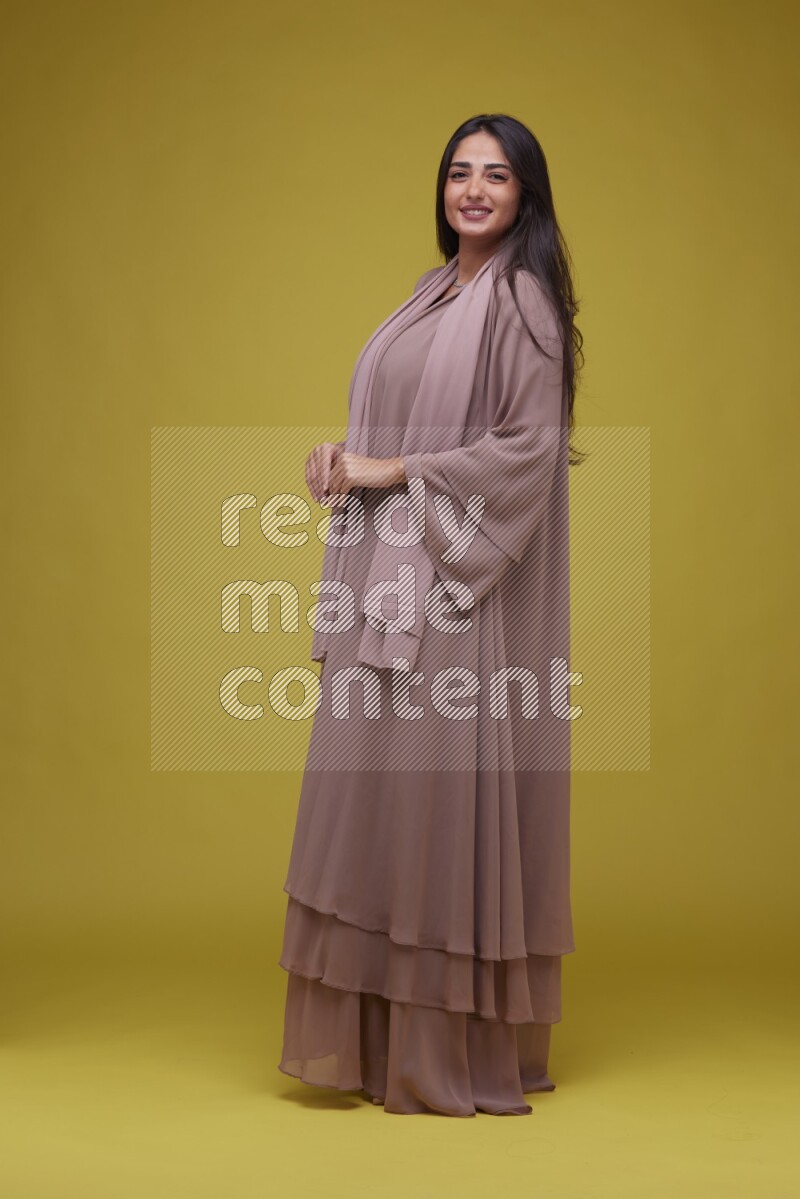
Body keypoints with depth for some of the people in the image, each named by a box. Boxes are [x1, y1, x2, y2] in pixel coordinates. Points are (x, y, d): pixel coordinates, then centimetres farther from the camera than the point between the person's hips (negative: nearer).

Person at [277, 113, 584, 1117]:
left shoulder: (522, 298, -7)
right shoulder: (433, 291, 17)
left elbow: (529, 445, -16)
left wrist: (393, 471, -14)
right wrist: (345, 457, 2)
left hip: (467, 585, -8)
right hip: (394, 580, 8)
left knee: (443, 791, -5)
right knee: (378, 794, 7)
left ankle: (459, 1049, 6)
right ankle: (382, 1038, 16)